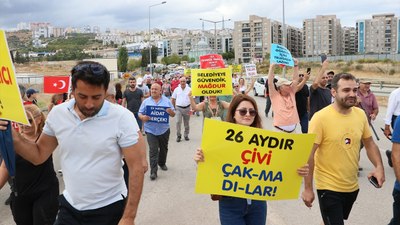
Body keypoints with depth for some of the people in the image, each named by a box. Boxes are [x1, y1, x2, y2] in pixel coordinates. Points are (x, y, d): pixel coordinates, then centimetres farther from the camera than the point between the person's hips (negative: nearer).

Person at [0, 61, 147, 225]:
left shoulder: (122, 118, -17)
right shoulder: (57, 114, -4)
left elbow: (136, 168, -15)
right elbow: (38, 155, 7)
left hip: (109, 209, -4)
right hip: (69, 207, 4)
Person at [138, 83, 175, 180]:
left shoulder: (166, 101, 5)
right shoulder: (146, 101, 5)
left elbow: (173, 114, 5)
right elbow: (140, 113, 4)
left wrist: (171, 112, -19)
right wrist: (143, 117, -19)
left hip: (164, 129, 2)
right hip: (151, 130, -2)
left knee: (164, 148, 17)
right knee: (153, 150, -7)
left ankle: (162, 163, 40)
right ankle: (153, 171, -5)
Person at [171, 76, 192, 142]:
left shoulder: (189, 89, 0)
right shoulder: (176, 89, 3)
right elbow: (172, 99, 10)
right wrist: (174, 106, 5)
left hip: (187, 108, 0)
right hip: (179, 108, 0)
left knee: (186, 123, 10)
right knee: (178, 122, -9)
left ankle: (186, 135, 25)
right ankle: (178, 136, 3)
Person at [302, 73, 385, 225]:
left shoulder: (360, 114, -3)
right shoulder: (321, 117, -20)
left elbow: (370, 144, 10)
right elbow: (308, 154, -17)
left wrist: (379, 166, -8)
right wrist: (308, 188, -17)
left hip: (352, 186, 6)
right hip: (329, 187, -6)